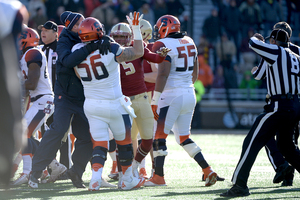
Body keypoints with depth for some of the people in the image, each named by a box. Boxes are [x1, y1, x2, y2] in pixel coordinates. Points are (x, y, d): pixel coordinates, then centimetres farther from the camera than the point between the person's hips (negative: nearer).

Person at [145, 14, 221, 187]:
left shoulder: (164, 45, -13)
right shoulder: (189, 43, 12)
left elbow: (163, 74, -20)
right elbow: (195, 73, 19)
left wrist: (155, 101, -18)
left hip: (172, 95, -8)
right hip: (190, 95, 8)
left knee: (159, 136, 0)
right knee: (184, 137, 16)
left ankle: (159, 177, 0)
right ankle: (208, 170, 7)